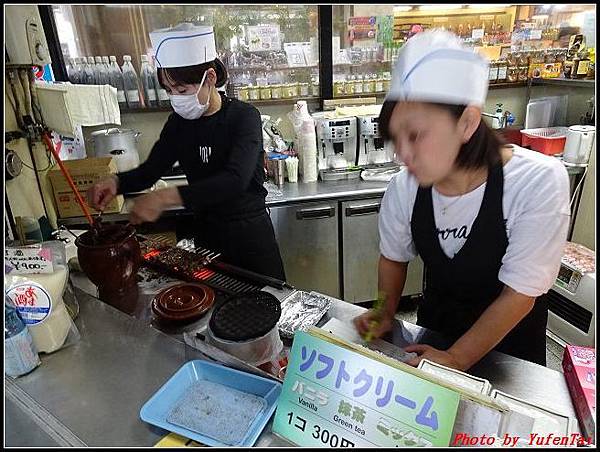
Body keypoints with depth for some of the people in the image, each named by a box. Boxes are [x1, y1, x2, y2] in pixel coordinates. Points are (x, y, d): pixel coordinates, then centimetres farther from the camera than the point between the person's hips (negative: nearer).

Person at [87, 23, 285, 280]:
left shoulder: (243, 116, -17)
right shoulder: (179, 122, 0)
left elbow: (236, 180, -32)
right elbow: (150, 170, 4)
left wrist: (167, 197, -39)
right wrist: (117, 182, -18)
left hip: (249, 235, -4)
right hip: (206, 234, 5)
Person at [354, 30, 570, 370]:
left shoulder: (540, 182, -31)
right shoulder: (404, 188, -20)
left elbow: (520, 294, -26)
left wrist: (455, 359, -25)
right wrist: (386, 313, -13)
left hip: (509, 338, -2)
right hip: (435, 323, 3)